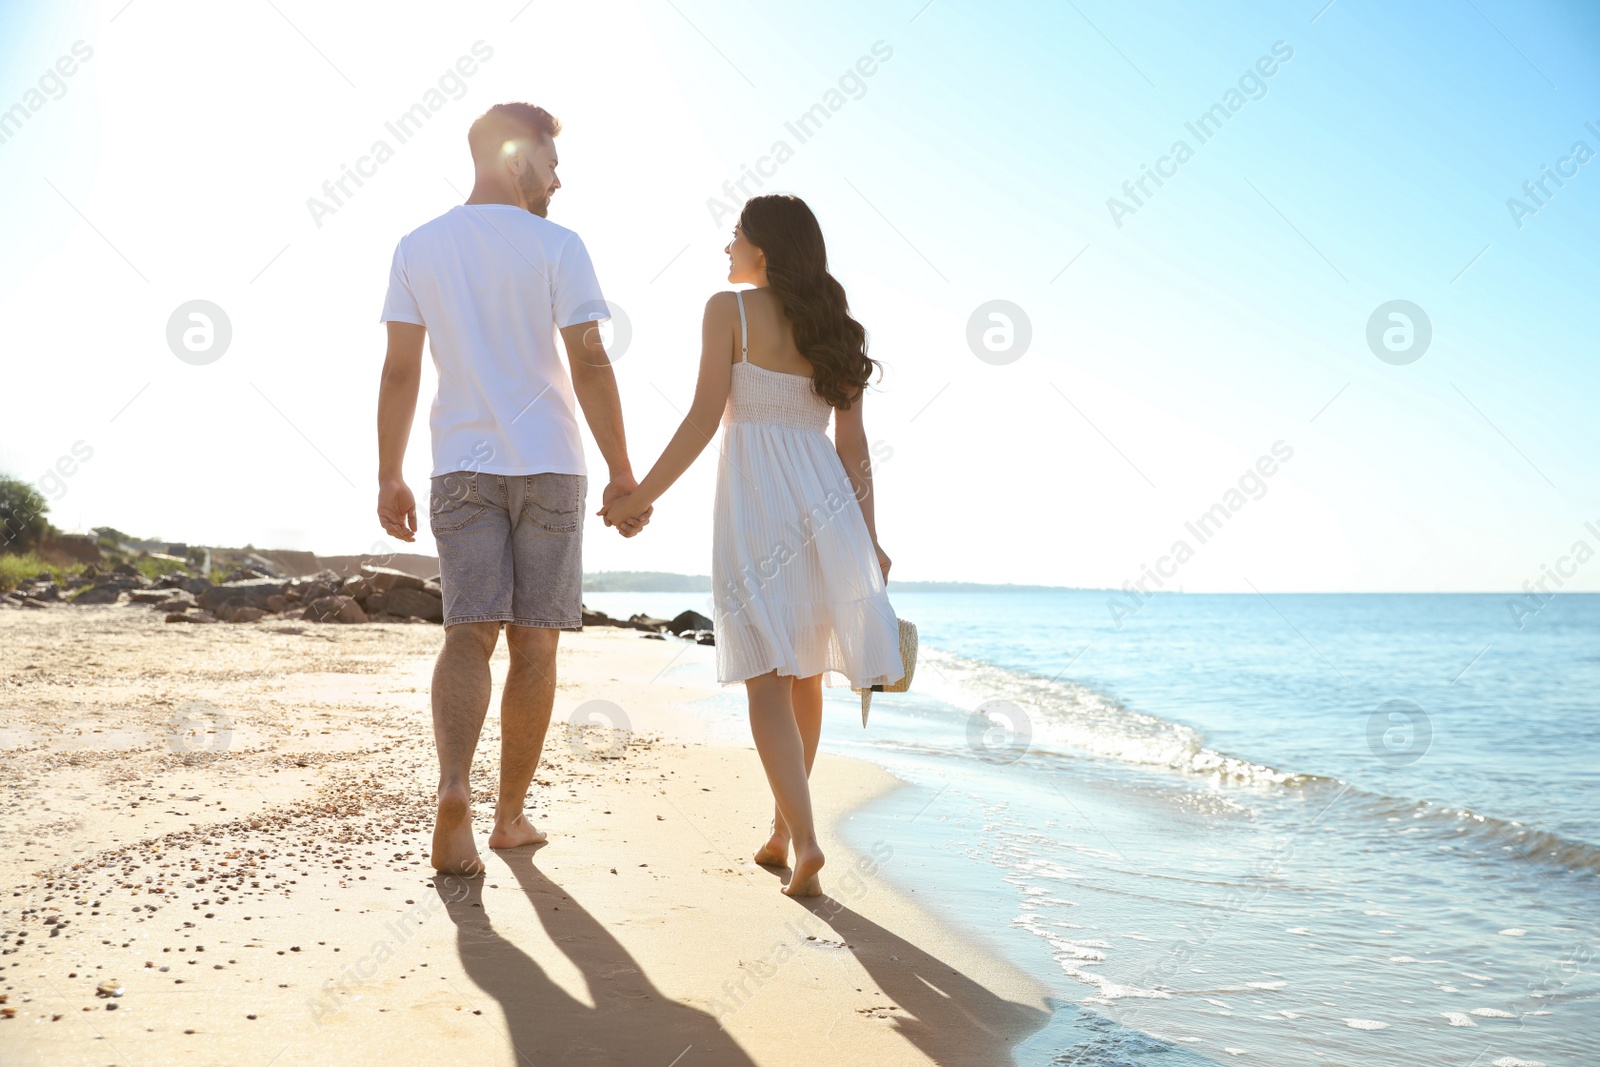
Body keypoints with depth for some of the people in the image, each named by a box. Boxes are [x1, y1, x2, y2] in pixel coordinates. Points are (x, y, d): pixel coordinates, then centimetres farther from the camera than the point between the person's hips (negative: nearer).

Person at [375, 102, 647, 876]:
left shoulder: (417, 248, 7)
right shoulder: (556, 246, -3)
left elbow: (399, 371, 4)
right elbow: (589, 364, -8)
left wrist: (389, 477, 8)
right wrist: (623, 474, -5)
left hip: (462, 467, 2)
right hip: (549, 464, -2)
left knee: (470, 634, -1)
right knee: (534, 643, 6)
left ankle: (454, 791, -24)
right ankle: (511, 814, 15)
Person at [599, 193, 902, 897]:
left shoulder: (729, 310, -2)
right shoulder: (833, 327, 12)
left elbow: (704, 420, -8)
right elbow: (853, 444, 9)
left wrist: (641, 496, -2)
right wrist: (866, 537, 12)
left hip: (755, 500, -5)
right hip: (825, 499, 5)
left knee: (767, 678, -3)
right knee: (803, 672, 15)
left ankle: (805, 841, -15)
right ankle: (782, 829, 26)